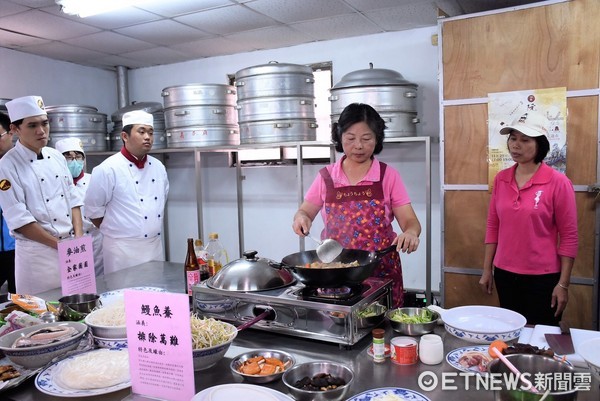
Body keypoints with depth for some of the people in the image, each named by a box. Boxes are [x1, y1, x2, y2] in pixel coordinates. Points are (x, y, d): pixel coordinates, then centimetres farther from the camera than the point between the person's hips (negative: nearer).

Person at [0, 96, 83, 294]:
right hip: (37, 251, -5)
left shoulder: (57, 157, 6)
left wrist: (79, 238, -4)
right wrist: (59, 244, -14)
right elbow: (18, 219, -14)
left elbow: (73, 199, 8)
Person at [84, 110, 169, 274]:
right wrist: (114, 232, 2)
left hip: (155, 246, 6)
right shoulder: (108, 169, -13)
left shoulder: (158, 167, 6)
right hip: (123, 249, -6)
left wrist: (153, 231, 14)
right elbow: (93, 209, -7)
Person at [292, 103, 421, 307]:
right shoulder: (326, 176, 2)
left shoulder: (389, 176, -2)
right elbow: (304, 212, 11)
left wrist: (410, 233, -25)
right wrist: (301, 218, -11)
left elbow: (410, 221, -3)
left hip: (381, 273, -1)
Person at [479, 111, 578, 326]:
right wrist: (487, 269, 8)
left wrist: (563, 284, -9)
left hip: (542, 278, -4)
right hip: (504, 275, 4)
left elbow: (569, 236, -8)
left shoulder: (558, 182, -9)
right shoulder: (501, 179, 2)